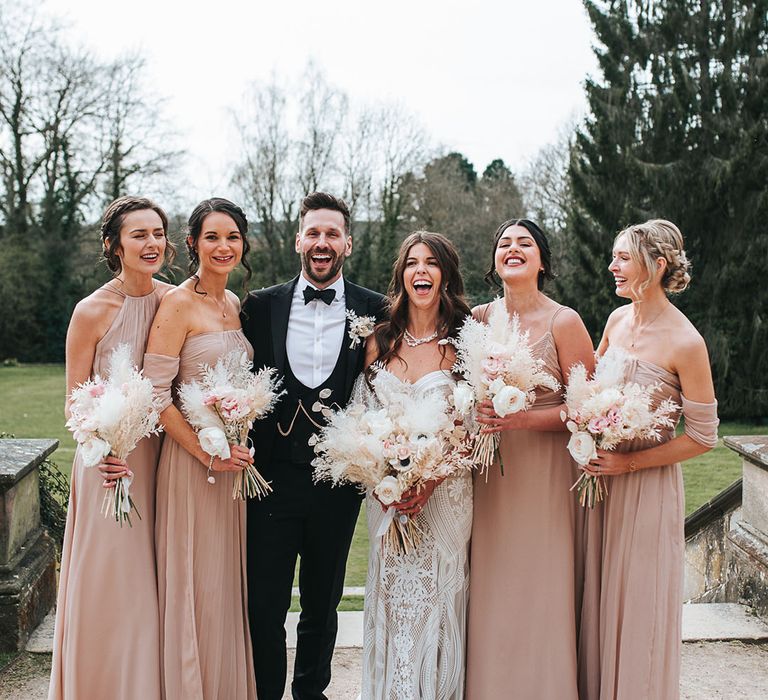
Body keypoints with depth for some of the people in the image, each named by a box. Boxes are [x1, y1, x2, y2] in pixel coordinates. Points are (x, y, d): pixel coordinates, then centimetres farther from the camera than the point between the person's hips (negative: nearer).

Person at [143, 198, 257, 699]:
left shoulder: (235, 304, 10)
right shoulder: (179, 305, -12)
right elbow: (154, 394, -17)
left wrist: (241, 447, 4)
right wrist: (207, 453, -17)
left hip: (235, 457, 7)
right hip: (192, 457, -7)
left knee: (230, 579, 15)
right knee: (196, 585, 3)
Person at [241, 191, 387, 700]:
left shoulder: (374, 310, 0)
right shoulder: (261, 306, 2)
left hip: (338, 481, 0)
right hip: (272, 479, 0)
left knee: (323, 604, 17)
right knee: (264, 605, 6)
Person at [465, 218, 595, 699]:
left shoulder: (564, 322, -5)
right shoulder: (477, 319, 6)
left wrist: (523, 418, -18)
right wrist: (476, 413, -3)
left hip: (545, 474, -3)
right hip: (490, 475, 3)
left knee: (541, 593, 2)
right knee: (491, 593, 7)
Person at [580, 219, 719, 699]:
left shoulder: (684, 343, -17)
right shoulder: (618, 319, 2)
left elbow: (703, 437, -13)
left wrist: (629, 462, -16)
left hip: (648, 483, -6)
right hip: (602, 474, 6)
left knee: (640, 602, 7)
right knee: (599, 597, 15)